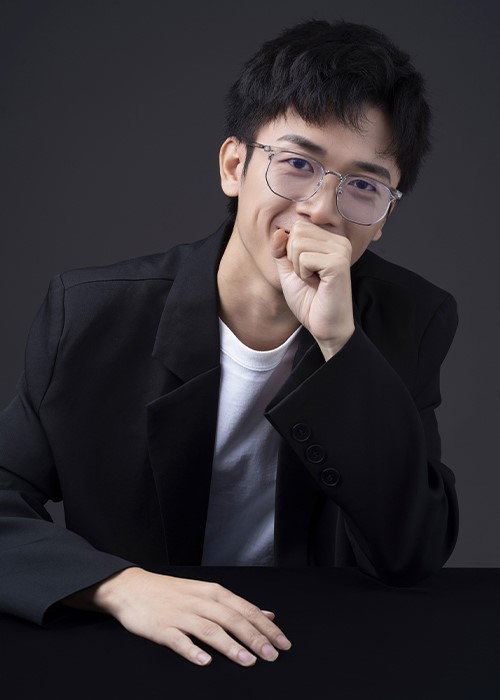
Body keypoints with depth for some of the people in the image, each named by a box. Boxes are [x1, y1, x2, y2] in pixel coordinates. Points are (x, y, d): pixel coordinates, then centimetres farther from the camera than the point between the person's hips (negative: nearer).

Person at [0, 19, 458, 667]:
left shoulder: (413, 323, -5)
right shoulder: (92, 315, -8)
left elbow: (414, 556, -13)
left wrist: (338, 341, -23)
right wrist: (121, 585, -27)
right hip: (129, 661, 0)